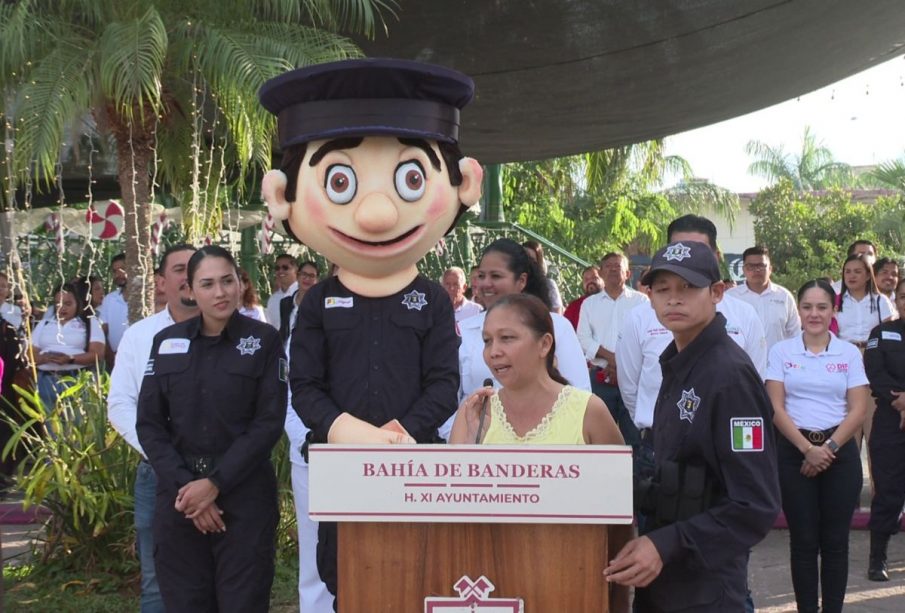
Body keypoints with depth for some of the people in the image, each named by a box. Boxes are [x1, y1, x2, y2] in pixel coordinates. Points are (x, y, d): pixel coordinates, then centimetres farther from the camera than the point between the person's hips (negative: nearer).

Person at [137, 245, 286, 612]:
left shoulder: (264, 340, -1)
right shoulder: (167, 342, 7)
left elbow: (269, 423, -6)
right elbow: (149, 424, 5)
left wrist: (215, 484, -13)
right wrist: (184, 485, -8)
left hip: (244, 495, -2)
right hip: (179, 495, 3)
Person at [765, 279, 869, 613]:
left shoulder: (849, 353, 4)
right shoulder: (781, 351, 2)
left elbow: (858, 409, 0)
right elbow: (775, 408, -3)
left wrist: (829, 448, -11)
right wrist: (807, 448, -12)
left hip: (840, 452, 1)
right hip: (794, 451, -1)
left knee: (835, 541, 5)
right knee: (803, 540, 4)